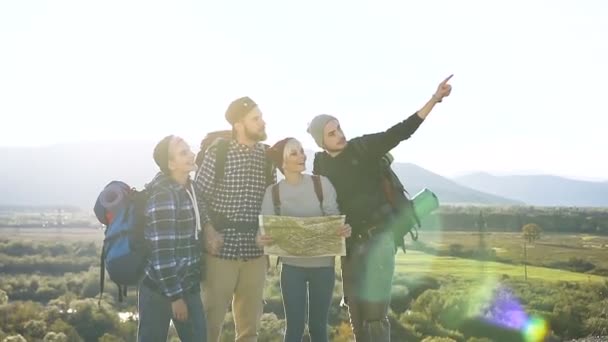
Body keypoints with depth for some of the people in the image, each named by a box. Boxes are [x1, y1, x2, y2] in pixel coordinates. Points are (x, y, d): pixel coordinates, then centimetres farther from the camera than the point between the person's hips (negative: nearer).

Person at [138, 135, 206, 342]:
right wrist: (174, 295, -19)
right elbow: (161, 250, -21)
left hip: (188, 284, 7)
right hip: (159, 287, -7)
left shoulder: (188, 188, 7)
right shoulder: (162, 195, -18)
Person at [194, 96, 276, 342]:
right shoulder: (218, 152, -6)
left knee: (250, 318, 11)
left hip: (255, 248, 4)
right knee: (212, 315, 3)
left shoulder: (267, 155, 7)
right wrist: (208, 229, -15)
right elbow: (198, 194, -4)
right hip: (222, 246, -4)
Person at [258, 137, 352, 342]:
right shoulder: (273, 192, 0)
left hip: (323, 264, 1)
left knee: (318, 325, 9)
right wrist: (262, 239, -28)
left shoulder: (322, 184, -1)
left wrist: (343, 230, -24)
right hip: (292, 266, 0)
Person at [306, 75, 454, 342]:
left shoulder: (363, 147, -8)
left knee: (374, 309, -10)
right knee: (355, 308, 13)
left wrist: (435, 99, -21)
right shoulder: (320, 165, 2)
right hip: (350, 239, 5)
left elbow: (401, 131, -14)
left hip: (378, 235, -5)